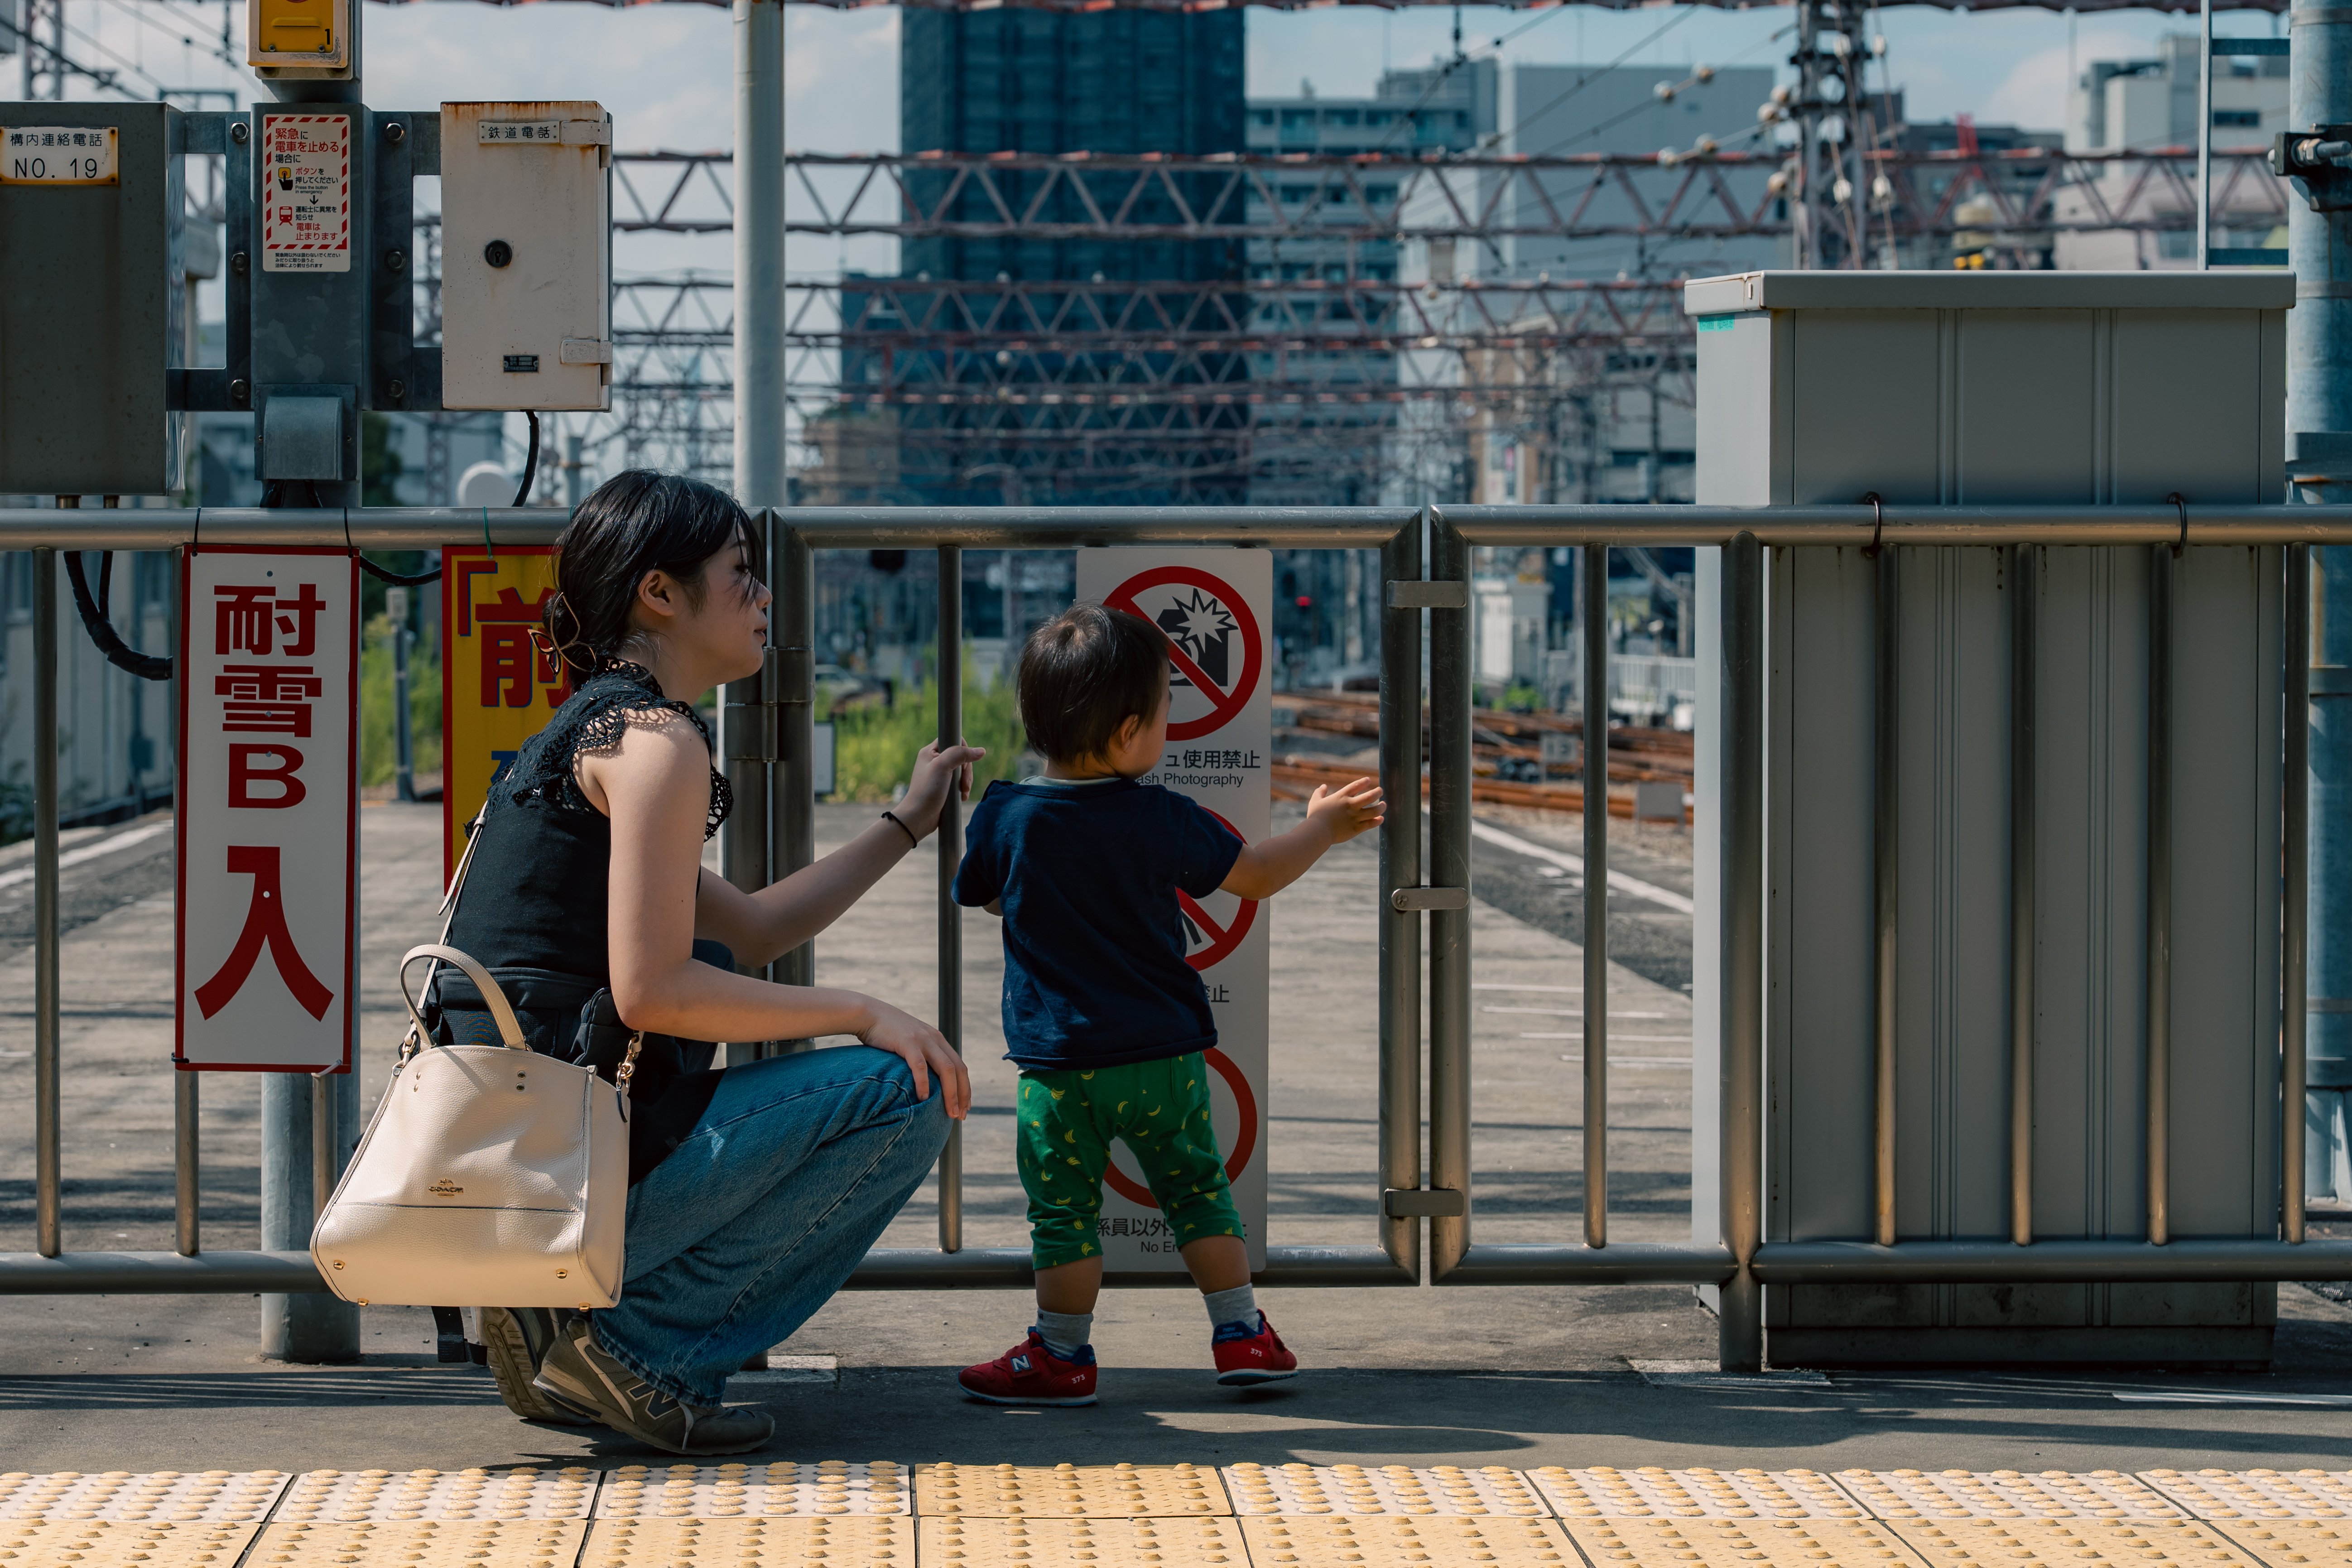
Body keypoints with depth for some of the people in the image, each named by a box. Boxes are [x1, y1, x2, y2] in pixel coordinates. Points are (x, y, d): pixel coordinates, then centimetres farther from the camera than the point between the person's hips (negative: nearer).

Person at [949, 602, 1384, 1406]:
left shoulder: (1002, 818, -8)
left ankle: (1061, 1355, 11)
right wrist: (1321, 827, 19)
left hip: (1058, 1066, -1)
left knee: (1063, 1211, 6)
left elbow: (982, 896, 12)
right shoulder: (1161, 820, -10)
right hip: (1163, 1055, 1)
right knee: (1197, 1190, 15)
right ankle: (1240, 1333, 19)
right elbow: (1260, 874, 1)